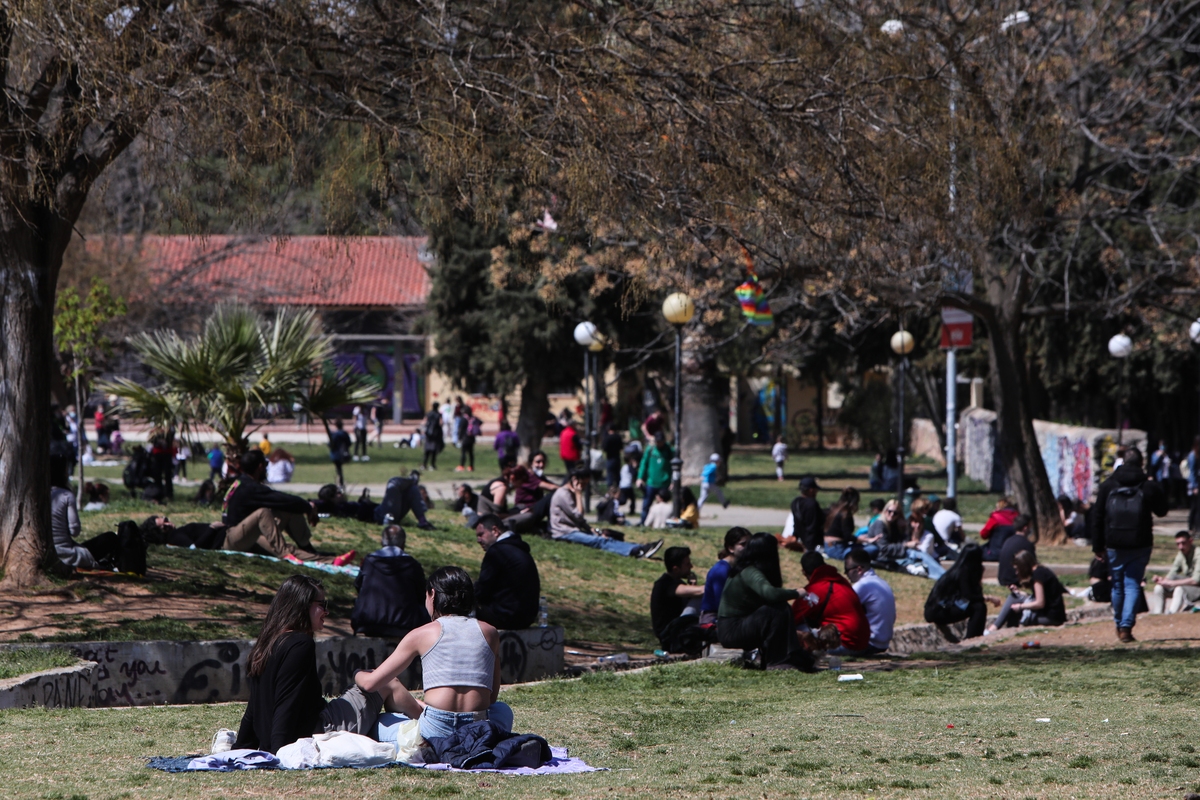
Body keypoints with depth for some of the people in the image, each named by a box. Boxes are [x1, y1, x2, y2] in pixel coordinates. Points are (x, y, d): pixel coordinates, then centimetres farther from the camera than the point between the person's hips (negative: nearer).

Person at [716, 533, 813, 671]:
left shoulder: (747, 570, 10)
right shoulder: (749, 573, -20)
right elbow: (770, 593, -36)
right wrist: (796, 593, -21)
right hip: (731, 630, -10)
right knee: (777, 610, -25)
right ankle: (776, 662, -21)